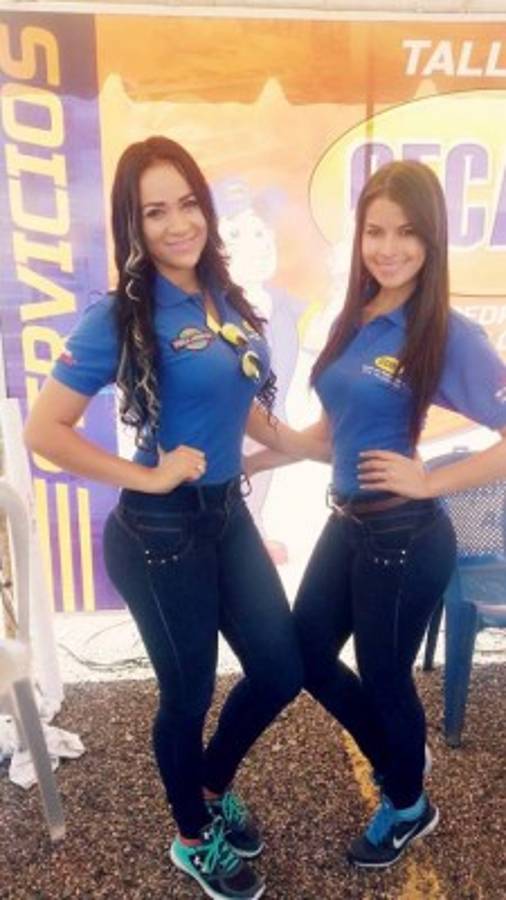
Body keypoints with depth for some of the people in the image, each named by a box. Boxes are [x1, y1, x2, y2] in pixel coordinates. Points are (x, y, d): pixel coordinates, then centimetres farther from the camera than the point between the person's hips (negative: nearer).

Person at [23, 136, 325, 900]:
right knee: (189, 693, 12)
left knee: (281, 669, 16)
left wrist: (295, 441, 12)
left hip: (228, 513, 7)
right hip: (160, 532, -7)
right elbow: (43, 430, -18)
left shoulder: (224, 298, 5)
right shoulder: (120, 318, -15)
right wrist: (146, 477, -17)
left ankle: (214, 788, 46)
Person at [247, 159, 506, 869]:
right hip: (348, 524, 8)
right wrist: (252, 462, 11)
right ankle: (399, 755, 48)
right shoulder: (351, 321, 4)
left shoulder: (448, 335, -17)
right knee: (307, 655, 19)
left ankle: (408, 809, 46)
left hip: (406, 537, -7)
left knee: (384, 676, 13)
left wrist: (430, 481, -22)